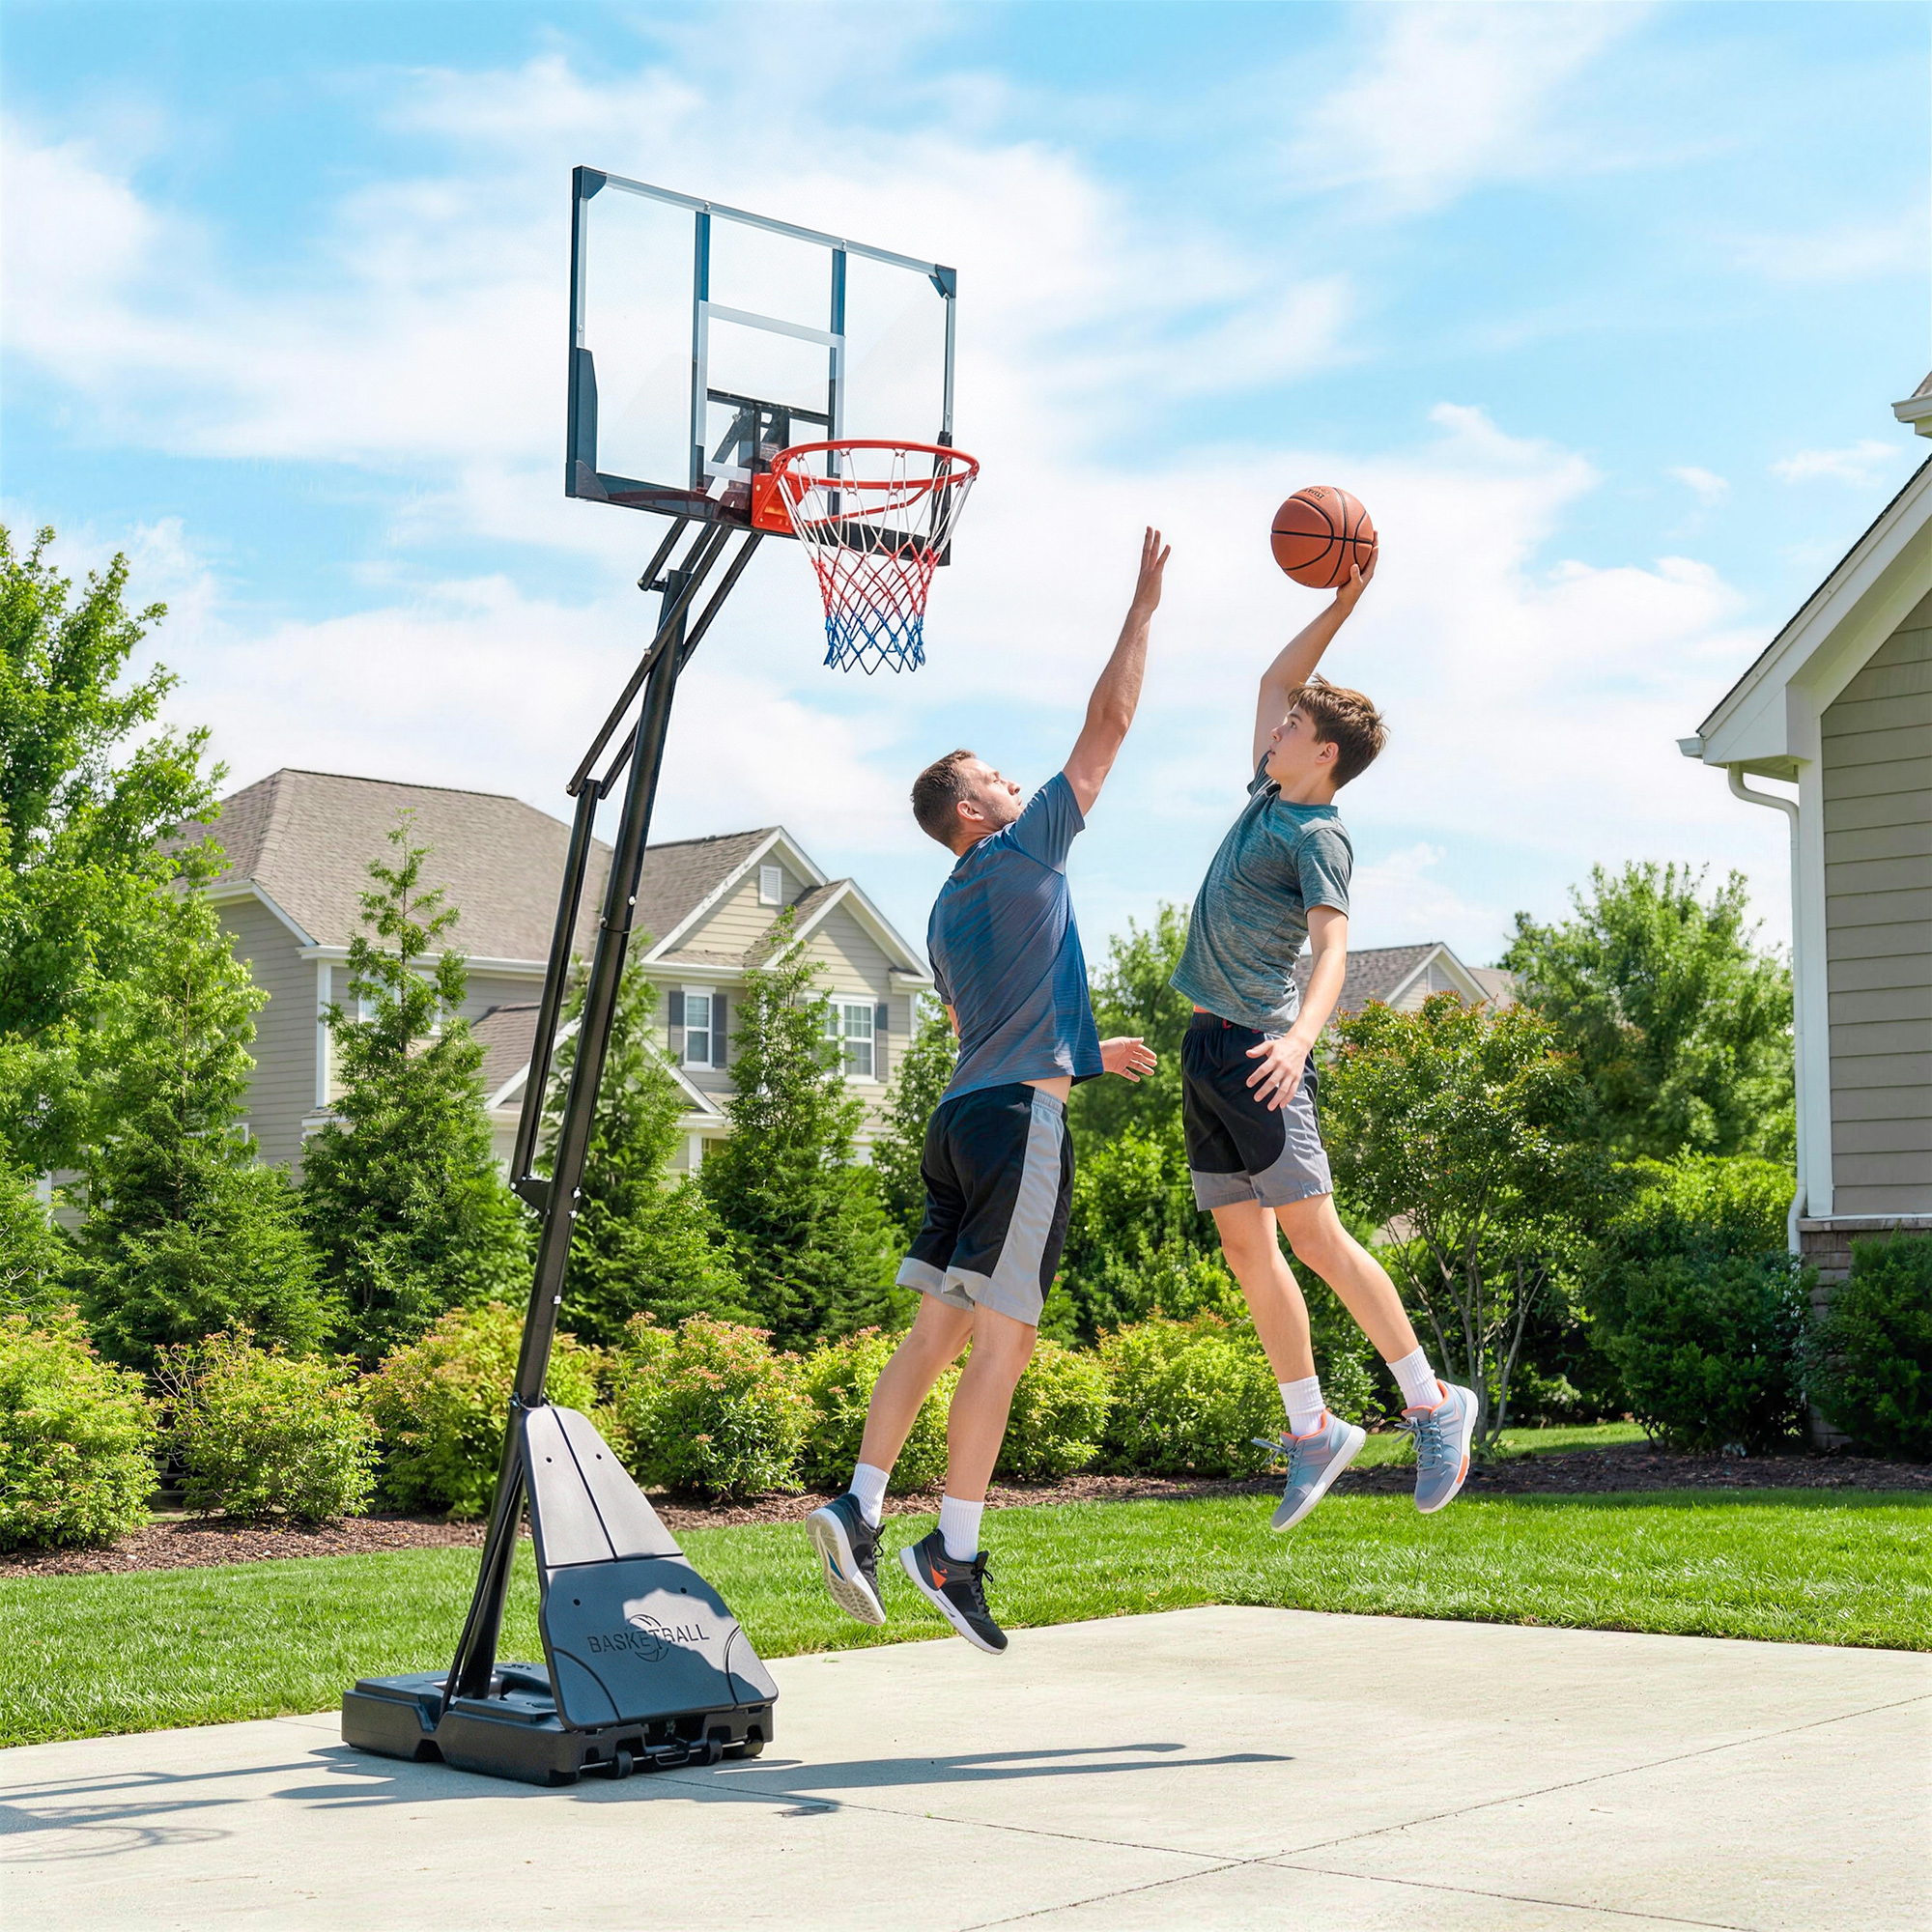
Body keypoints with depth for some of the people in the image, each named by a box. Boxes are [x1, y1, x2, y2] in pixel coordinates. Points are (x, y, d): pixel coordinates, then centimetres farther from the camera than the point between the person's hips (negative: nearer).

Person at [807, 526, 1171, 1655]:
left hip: (966, 1113, 8)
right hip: (1023, 1119, -8)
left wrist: (1088, 1055, 38)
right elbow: (1109, 726, -1)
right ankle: (954, 1554, -6)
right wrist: (1145, 607, 6)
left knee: (939, 1331, 9)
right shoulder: (1024, 852, -2)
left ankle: (861, 1509, 2)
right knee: (1001, 1343, -6)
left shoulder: (947, 915, 20)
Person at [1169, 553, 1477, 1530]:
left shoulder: (1318, 836, -9)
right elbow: (1273, 680, 27)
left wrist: (1300, 1034, -39)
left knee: (1311, 1231, -11)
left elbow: (1332, 946, -22)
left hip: (1259, 1046, -9)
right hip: (1208, 1045, 9)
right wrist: (1339, 605, 20)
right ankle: (1312, 1431, 12)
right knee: (1244, 1244, 7)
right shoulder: (1266, 797, 16)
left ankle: (1432, 1402, -1)